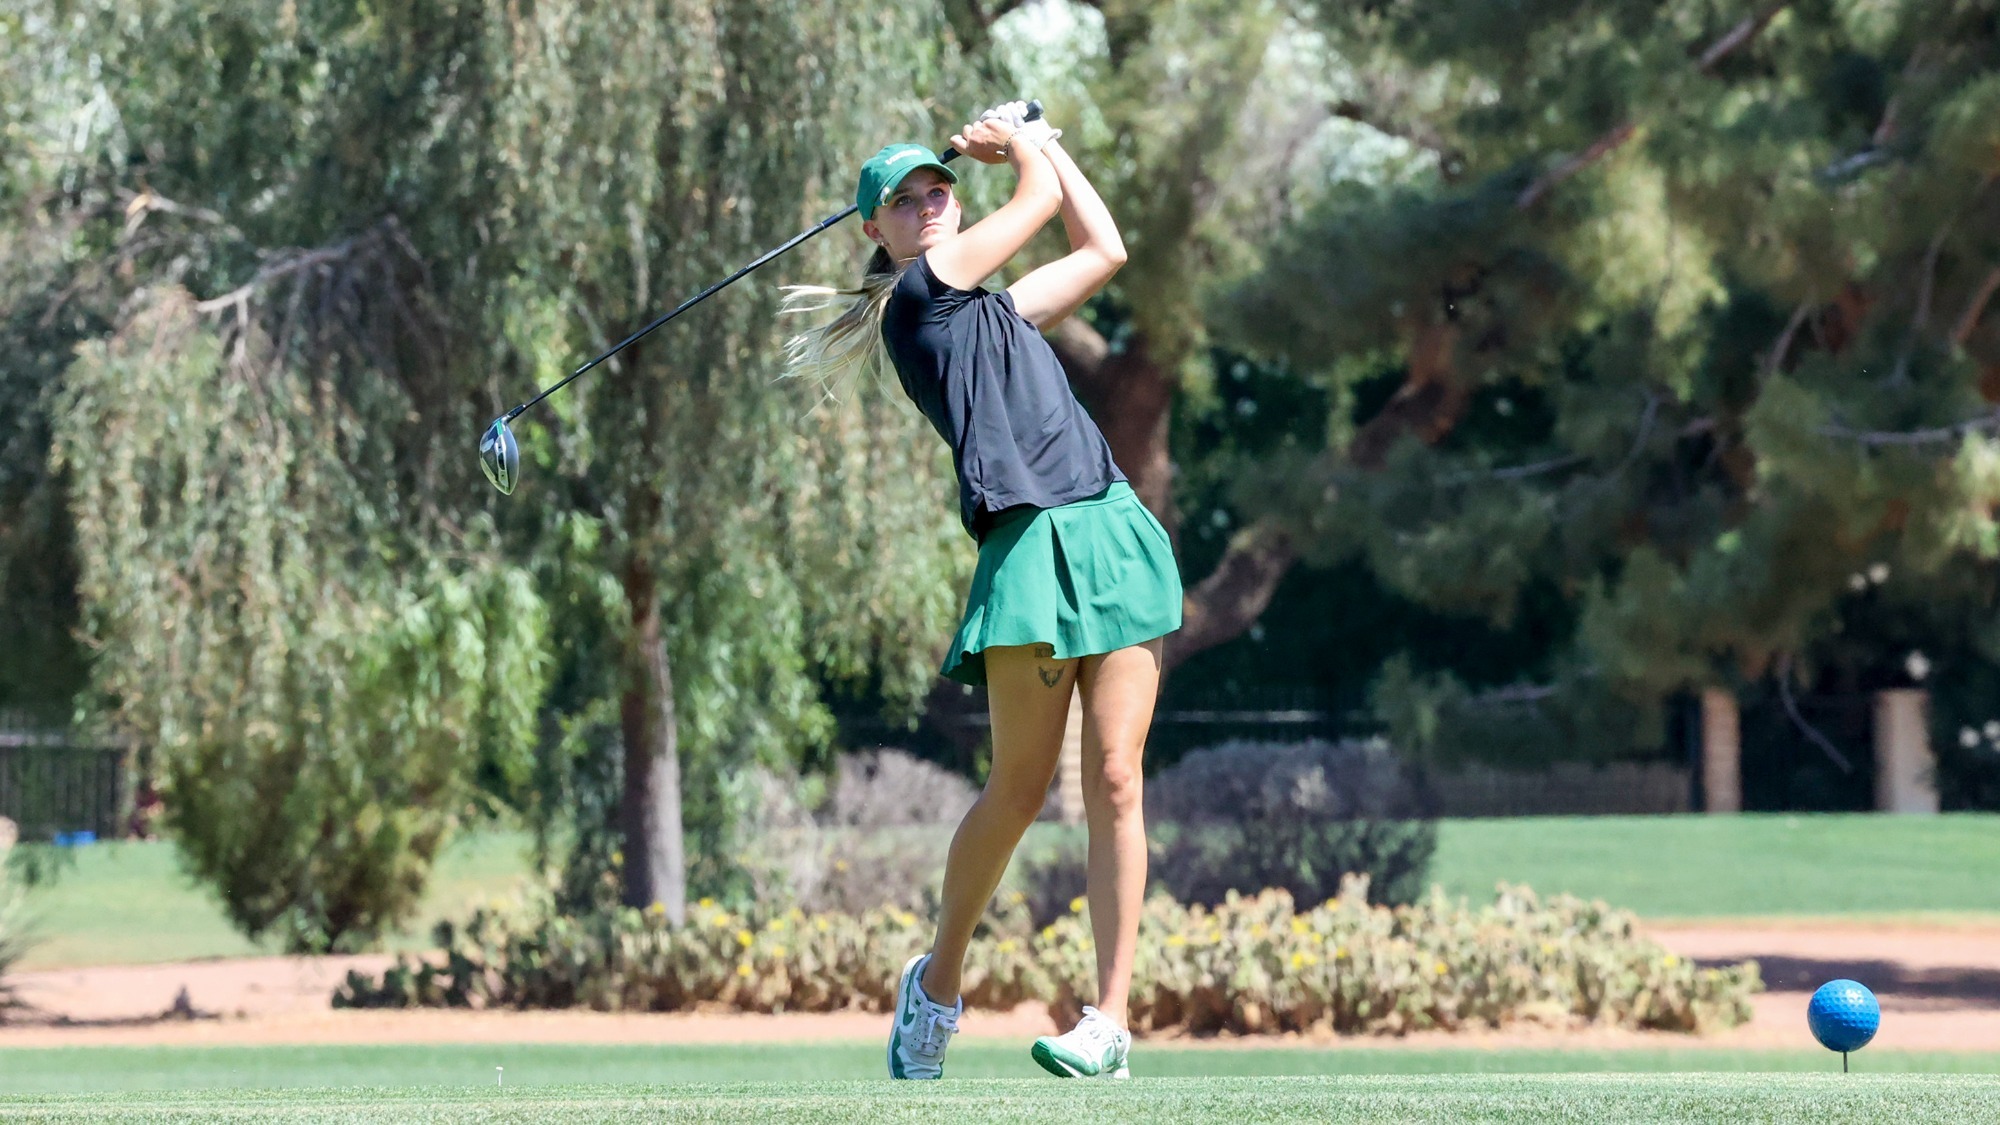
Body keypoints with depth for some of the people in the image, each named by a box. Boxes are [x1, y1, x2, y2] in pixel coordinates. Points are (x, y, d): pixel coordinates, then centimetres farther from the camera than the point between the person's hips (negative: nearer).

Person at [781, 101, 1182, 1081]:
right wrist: (1023, 147, 31)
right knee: (1019, 789, -4)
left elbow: (1103, 250, 31)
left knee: (1114, 780, -4)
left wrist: (1033, 138, 36)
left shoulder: (994, 305, 25)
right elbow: (1041, 195, 11)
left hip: (1114, 531, 6)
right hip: (1030, 545, -6)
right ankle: (938, 978, 18)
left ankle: (1111, 1017, -5)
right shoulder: (916, 294, 4)